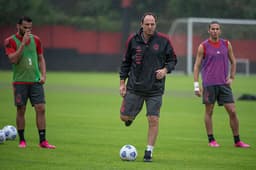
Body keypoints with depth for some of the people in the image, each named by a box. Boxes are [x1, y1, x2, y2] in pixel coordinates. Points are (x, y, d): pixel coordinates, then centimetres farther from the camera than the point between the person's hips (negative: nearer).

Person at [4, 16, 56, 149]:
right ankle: (22, 140, 12)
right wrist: (23, 44, -20)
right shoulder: (10, 41, -3)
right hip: (20, 81, -3)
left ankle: (42, 141, -3)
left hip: (36, 81, 3)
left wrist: (43, 75, 3)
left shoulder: (35, 40, 9)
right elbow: (13, 59, -16)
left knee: (41, 109, -5)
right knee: (21, 111, 1)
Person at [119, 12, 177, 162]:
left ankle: (149, 152, 5)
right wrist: (122, 82, 3)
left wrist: (165, 69, -12)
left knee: (153, 120, -6)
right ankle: (132, 115, 39)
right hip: (134, 87, 1)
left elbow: (173, 59, 8)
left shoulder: (163, 40, -3)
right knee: (124, 117, 1)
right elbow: (126, 62, 8)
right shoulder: (133, 40, 0)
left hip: (155, 89, -1)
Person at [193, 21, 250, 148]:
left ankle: (237, 141, 4)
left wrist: (232, 78, 7)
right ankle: (211, 140, 11)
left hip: (224, 84, 3)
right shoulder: (203, 46, -1)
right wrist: (196, 85, -5)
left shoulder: (226, 45, 9)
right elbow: (197, 66, 1)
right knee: (209, 112, 3)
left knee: (232, 112, -2)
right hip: (209, 84, -3)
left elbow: (233, 62, 19)